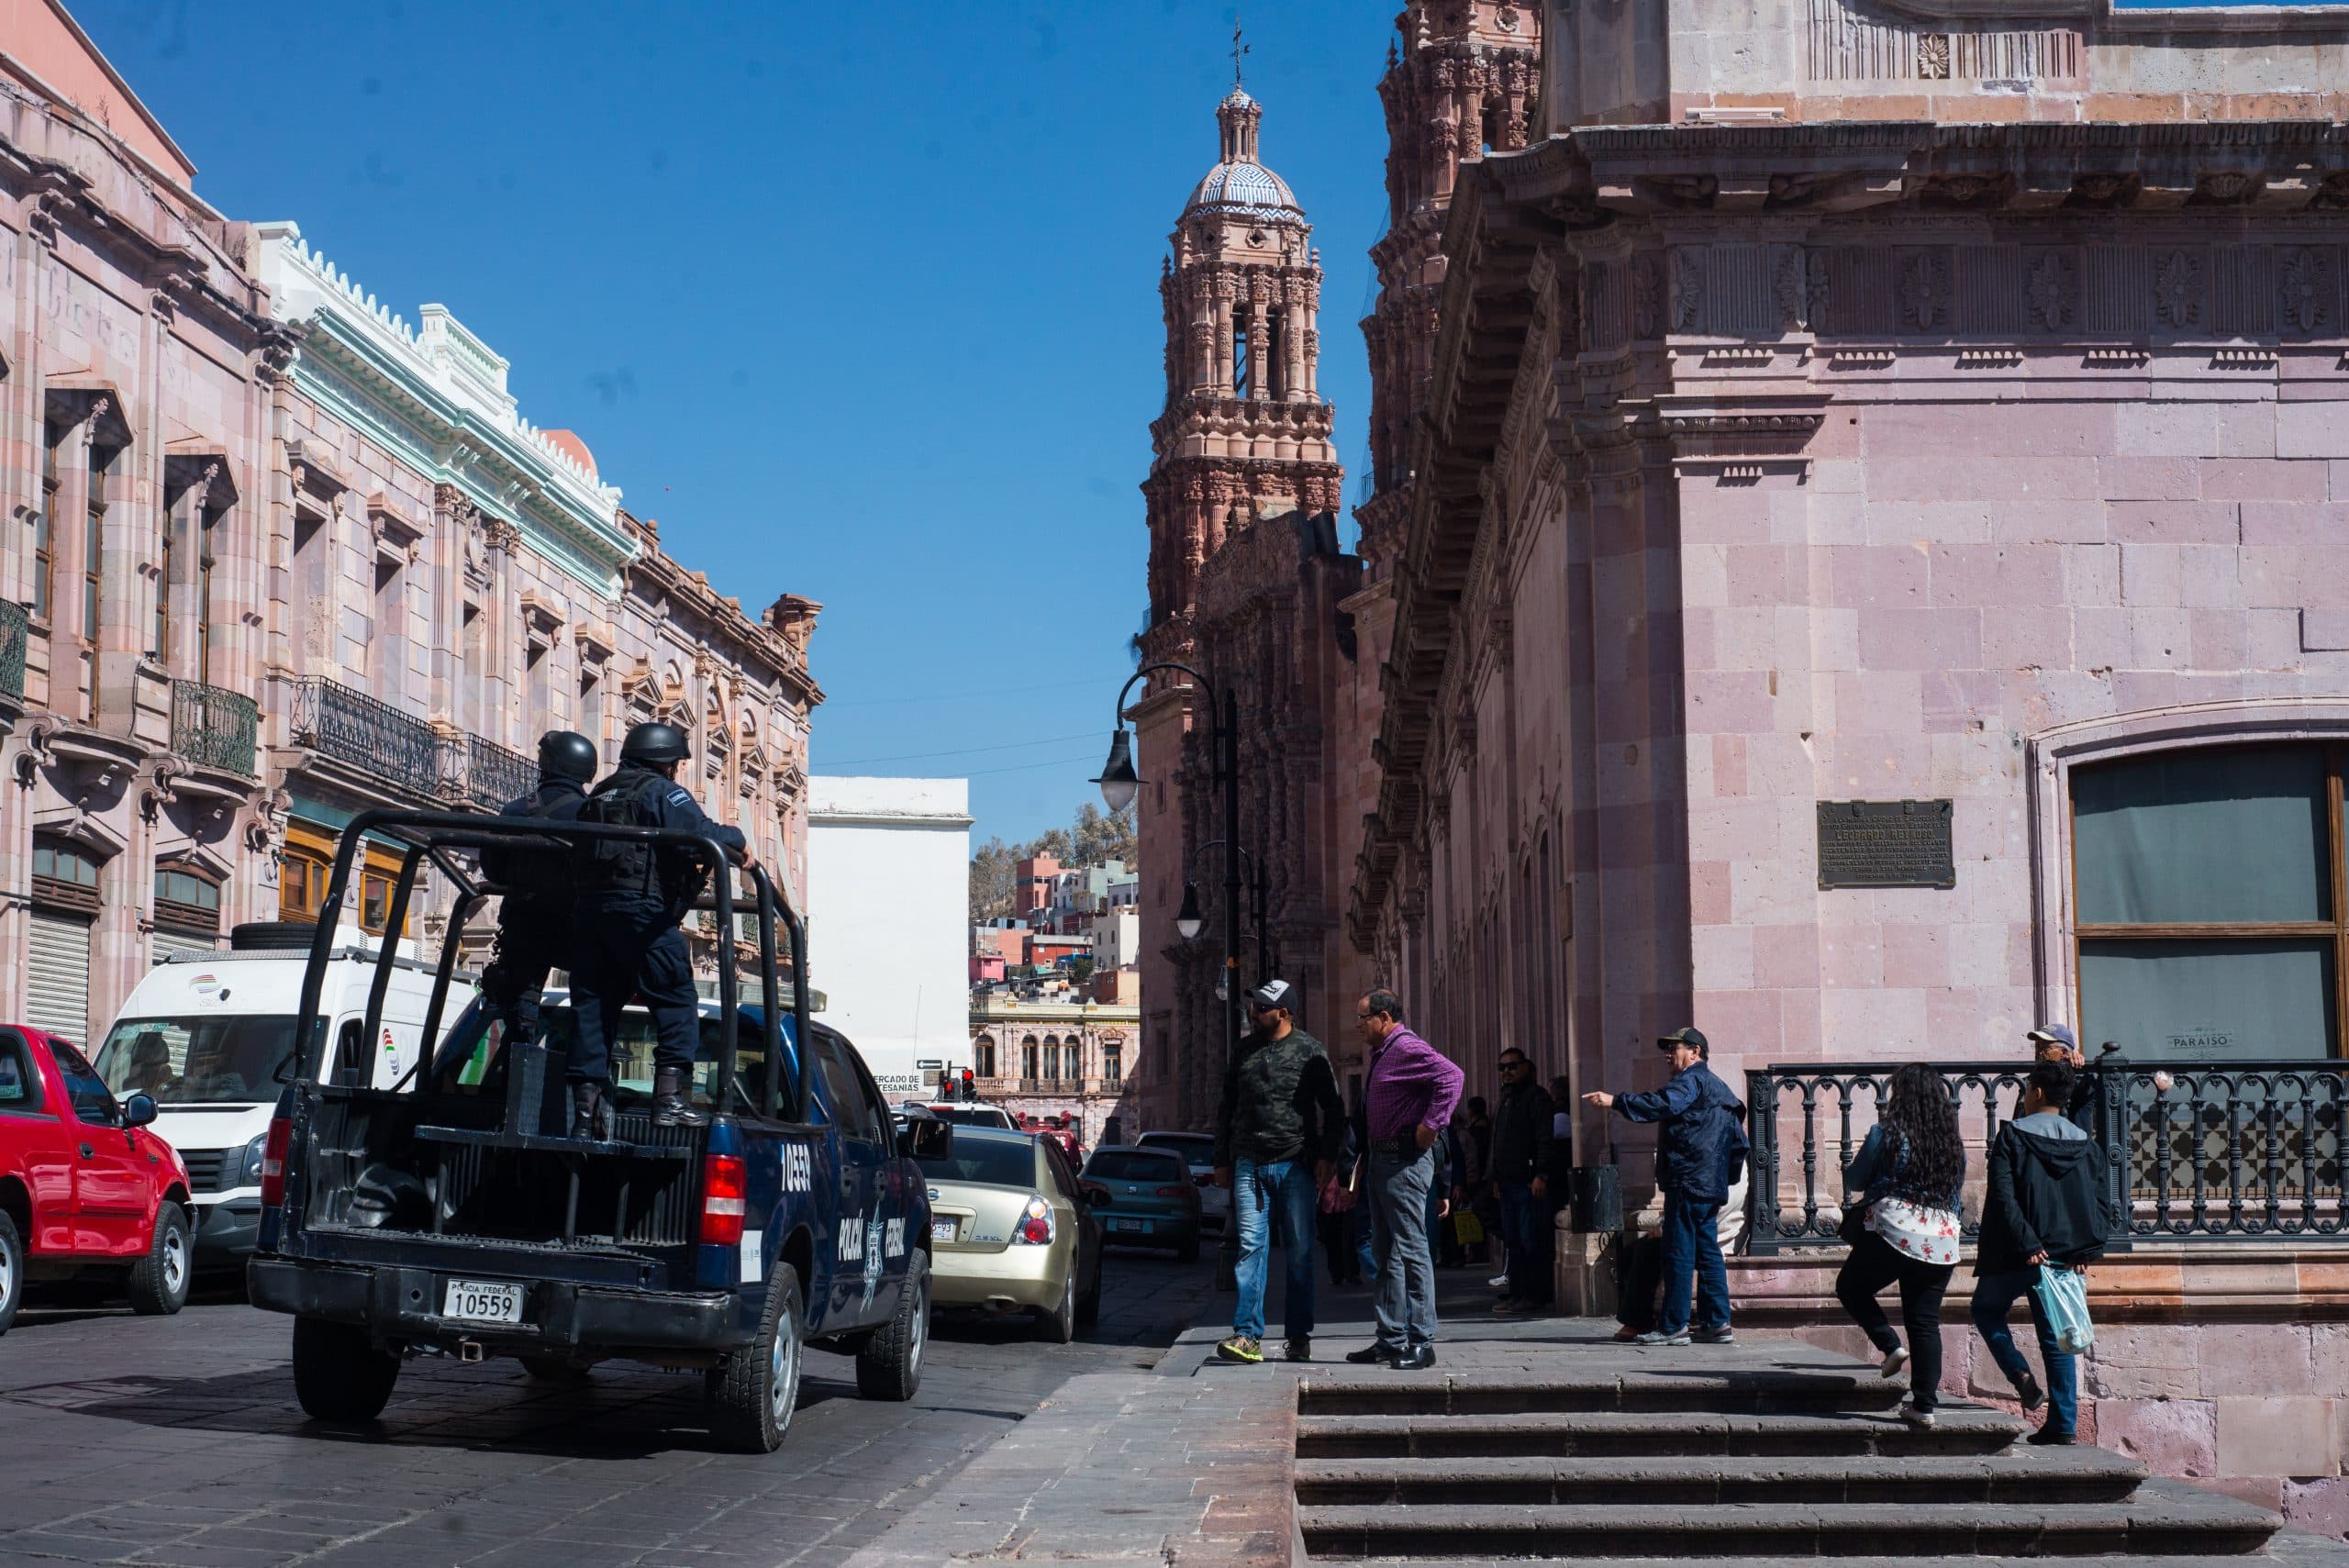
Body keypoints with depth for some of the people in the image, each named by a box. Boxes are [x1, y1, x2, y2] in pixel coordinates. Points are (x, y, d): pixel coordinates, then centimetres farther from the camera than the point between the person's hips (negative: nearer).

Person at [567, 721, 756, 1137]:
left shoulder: (598, 795, 26)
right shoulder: (661, 791, 2)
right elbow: (698, 835, -16)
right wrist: (737, 842, 5)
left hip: (589, 911, 7)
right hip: (641, 914, -7)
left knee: (592, 1009, 8)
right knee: (677, 1001, -2)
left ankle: (586, 1109, 6)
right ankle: (671, 1097, -12)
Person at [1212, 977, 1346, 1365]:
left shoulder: (1310, 1052, 1)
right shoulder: (1244, 1052, 12)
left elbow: (1333, 1109, 3)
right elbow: (1226, 1109, 19)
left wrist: (1327, 1156, -5)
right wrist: (1222, 1161, 15)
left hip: (1296, 1165, -2)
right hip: (1250, 1165, 2)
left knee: (1300, 1253, 4)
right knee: (1251, 1248, -7)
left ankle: (1299, 1336, 12)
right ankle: (1248, 1336, -10)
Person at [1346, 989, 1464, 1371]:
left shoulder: (1407, 1048, -13)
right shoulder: (1381, 1054, 20)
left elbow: (1450, 1075, -28)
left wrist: (1431, 1125, -25)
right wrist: (1366, 1161, 18)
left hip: (1404, 1161, -11)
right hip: (1381, 1160, 11)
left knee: (1410, 1251, -9)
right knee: (1386, 1254, 12)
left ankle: (1421, 1343, -8)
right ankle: (1391, 1339, 17)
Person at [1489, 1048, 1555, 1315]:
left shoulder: (1536, 1096, -6)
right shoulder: (1506, 1099, 21)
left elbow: (1544, 1139, -14)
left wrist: (1541, 1175, -20)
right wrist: (1496, 1178, 19)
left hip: (1529, 1182, -9)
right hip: (1508, 1182, 9)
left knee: (1531, 1240, -8)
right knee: (1512, 1241, 9)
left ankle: (1535, 1295, -5)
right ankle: (1517, 1293, 12)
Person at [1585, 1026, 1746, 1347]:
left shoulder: (1691, 1080, -8)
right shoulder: (1715, 1086, 24)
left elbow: (1664, 1104, -28)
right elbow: (1738, 1141, 27)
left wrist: (1615, 1101, -32)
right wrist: (1729, 1174, 26)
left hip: (1688, 1182, -10)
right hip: (1710, 1185, 10)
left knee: (1679, 1252, -8)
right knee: (1707, 1252, 10)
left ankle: (1674, 1325, -8)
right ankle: (1717, 1323, 9)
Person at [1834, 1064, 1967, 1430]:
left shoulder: (1887, 1132, -5)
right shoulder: (1954, 1142, 8)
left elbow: (1854, 1180, 3)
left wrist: (1853, 1202, 23)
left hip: (1892, 1233, -5)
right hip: (1942, 1241, 5)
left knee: (1850, 1287, 18)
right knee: (1925, 1322, 8)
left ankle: (1891, 1345, 0)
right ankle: (1924, 1406, 4)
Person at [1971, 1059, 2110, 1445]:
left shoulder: (2012, 1136, -5)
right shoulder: (2086, 1144, 8)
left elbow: (2003, 1196, -14)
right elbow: (2099, 1200, 5)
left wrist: (2026, 1244, -16)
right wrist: (2087, 1250, 1)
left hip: (2017, 1255, -4)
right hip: (2065, 1255, 4)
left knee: (1987, 1310, 19)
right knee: (2056, 1338, 9)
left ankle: (2022, 1376, -2)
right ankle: (2063, 1424, 4)